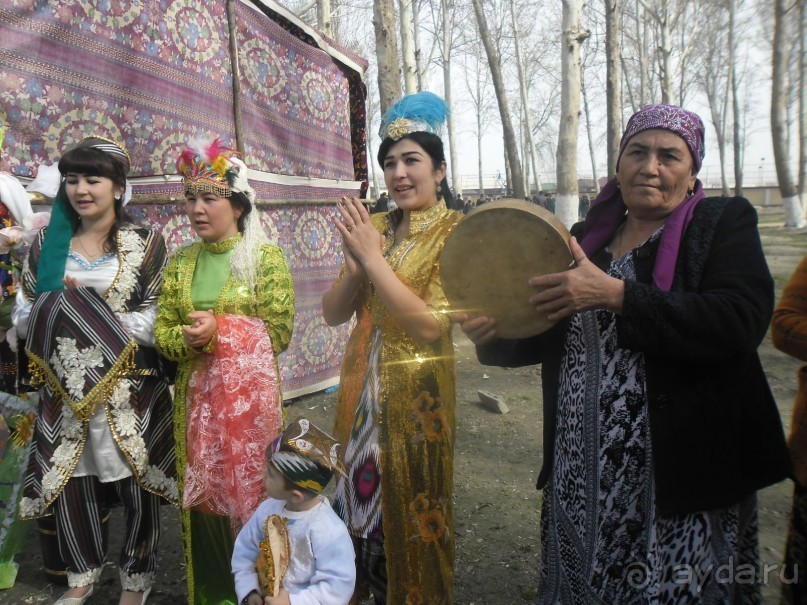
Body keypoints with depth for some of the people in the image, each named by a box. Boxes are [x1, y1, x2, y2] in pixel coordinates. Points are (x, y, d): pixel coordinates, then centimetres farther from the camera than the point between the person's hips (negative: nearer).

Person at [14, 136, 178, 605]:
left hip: (129, 391, -3)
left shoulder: (145, 245, -1)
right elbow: (23, 315, 8)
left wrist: (99, 318, -15)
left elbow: (160, 319, -7)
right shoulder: (47, 245, 8)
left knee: (136, 484, 5)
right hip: (65, 389, 3)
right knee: (69, 483, 12)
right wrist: (58, 308, -12)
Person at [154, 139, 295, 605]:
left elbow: (280, 332, -8)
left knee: (250, 487, 5)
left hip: (250, 393, -4)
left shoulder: (265, 257, -6)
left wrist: (220, 328, -15)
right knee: (202, 492, 12)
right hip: (196, 395, 4)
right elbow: (162, 331, 6)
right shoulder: (181, 261, 7)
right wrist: (190, 338, -15)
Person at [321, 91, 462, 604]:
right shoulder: (374, 227, 5)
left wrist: (374, 259, -22)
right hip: (361, 384, 6)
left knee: (410, 508, 11)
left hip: (415, 391, -5)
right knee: (362, 494, 19)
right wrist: (356, 266, -16)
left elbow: (431, 326, -23)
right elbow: (333, 313, 2)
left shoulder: (455, 231, -12)